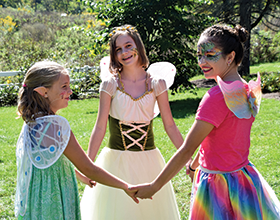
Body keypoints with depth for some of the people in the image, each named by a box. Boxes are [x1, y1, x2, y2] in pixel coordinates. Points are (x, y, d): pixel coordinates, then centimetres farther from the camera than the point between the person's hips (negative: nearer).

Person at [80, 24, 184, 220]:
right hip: (117, 162, -1)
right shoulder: (110, 84, -6)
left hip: (148, 161, 1)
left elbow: (170, 126, 3)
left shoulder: (157, 84, -2)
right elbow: (100, 128, -4)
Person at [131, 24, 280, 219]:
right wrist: (195, 166, 24)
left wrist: (154, 186, -14)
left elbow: (187, 150, -20)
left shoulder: (218, 96, -22)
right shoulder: (247, 91, 2)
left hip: (217, 185, -8)